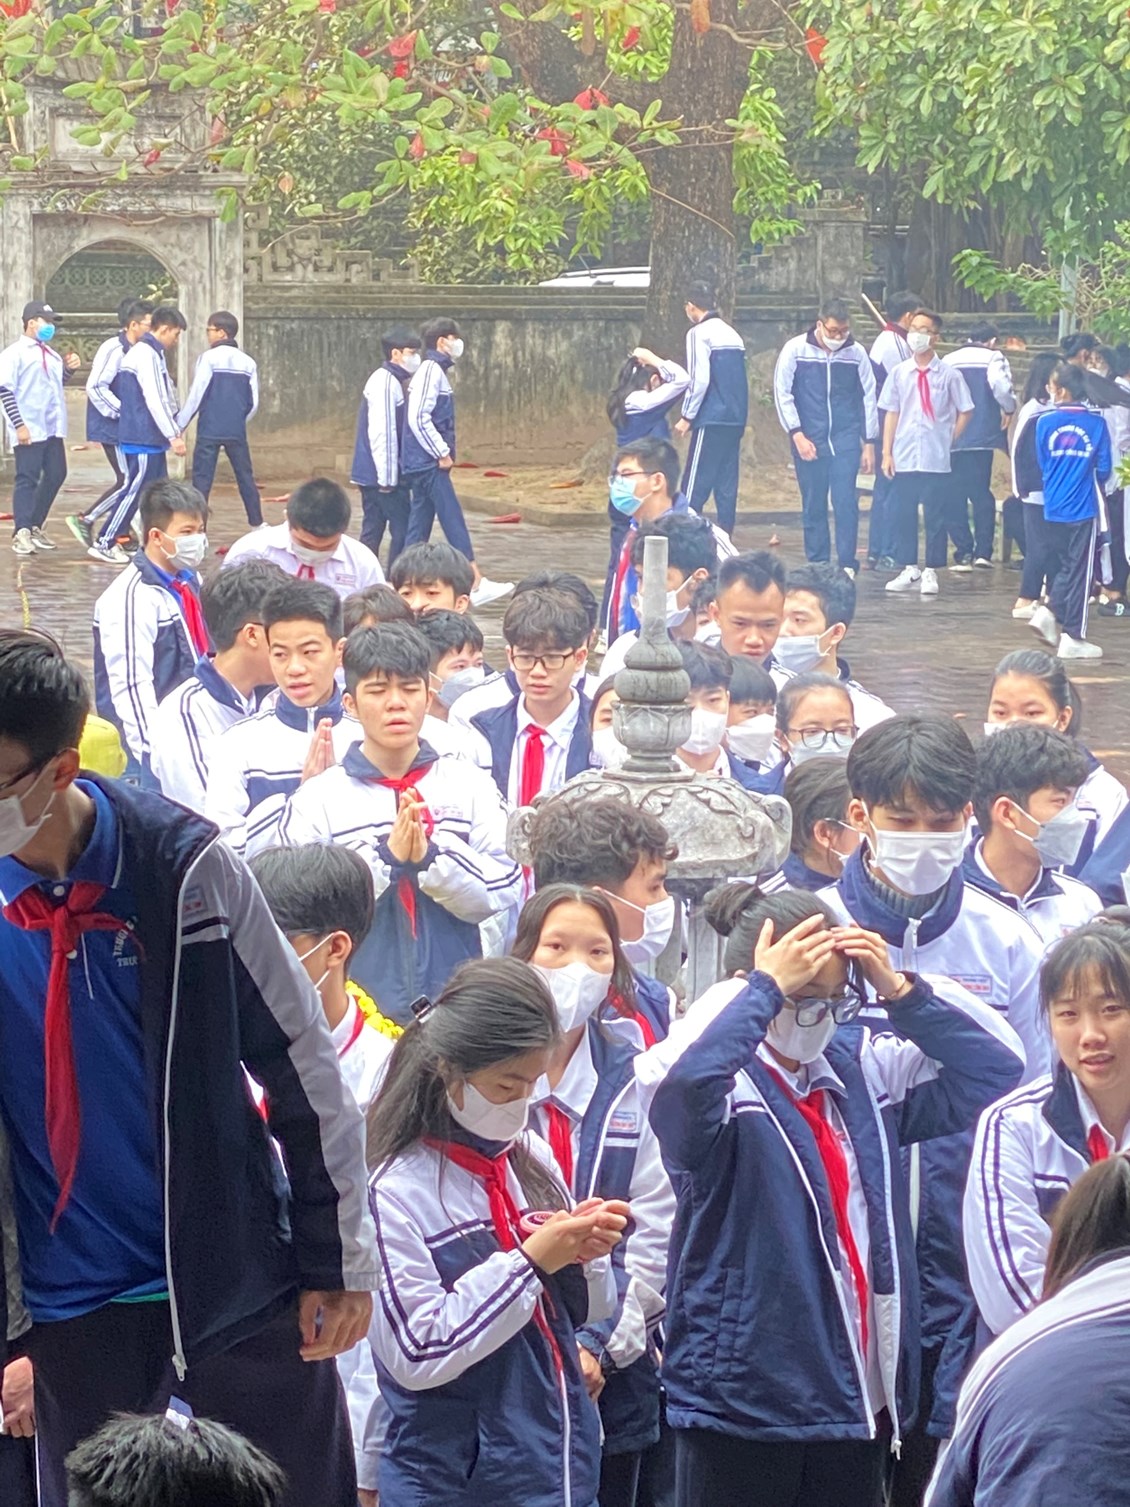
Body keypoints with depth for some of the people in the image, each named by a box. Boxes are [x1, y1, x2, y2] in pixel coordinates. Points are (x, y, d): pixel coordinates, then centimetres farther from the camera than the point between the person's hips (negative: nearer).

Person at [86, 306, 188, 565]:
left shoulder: (152, 354, 17)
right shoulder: (146, 355, -16)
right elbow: (154, 400, -21)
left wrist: (174, 431, 19)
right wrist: (173, 436, -19)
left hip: (150, 438, 10)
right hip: (143, 437, -10)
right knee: (134, 490, -5)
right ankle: (104, 544, 0)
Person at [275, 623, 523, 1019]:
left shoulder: (470, 786, 5)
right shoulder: (316, 800, 1)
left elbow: (503, 892, -3)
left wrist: (429, 857, -17)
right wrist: (386, 857, -17)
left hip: (456, 999, 1)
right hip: (357, 1007, -1)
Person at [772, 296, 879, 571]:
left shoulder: (856, 353, 1)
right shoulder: (796, 349, -3)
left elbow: (869, 398, 7)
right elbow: (782, 394, -1)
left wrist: (869, 443, 6)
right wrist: (797, 435, -8)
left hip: (846, 440, 0)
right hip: (808, 441, 0)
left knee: (846, 502, -9)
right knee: (813, 505, 4)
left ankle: (847, 564, -7)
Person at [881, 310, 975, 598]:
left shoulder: (949, 375, -3)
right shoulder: (899, 373, 4)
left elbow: (964, 412, 7)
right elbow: (891, 413, 7)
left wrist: (949, 441, 0)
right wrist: (886, 453, 2)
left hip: (935, 460, -3)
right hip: (904, 458, 3)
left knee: (935, 517, 1)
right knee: (901, 514, 5)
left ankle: (931, 573, 10)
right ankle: (909, 570, 15)